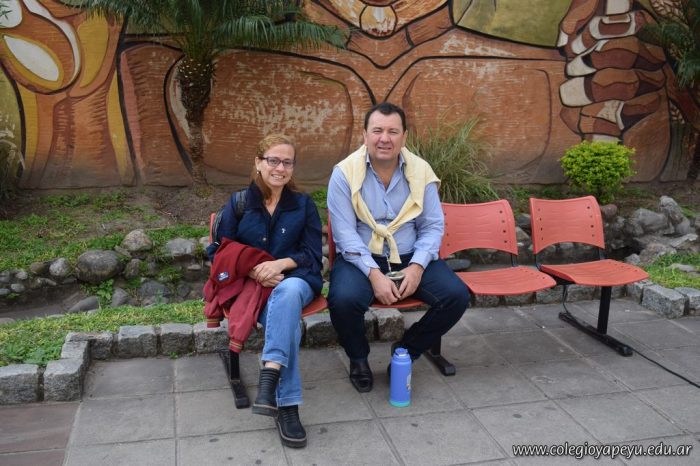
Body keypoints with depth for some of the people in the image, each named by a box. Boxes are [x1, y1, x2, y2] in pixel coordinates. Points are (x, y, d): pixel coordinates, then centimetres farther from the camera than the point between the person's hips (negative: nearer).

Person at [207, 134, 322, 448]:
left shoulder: (304, 204, 11)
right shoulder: (238, 203, 9)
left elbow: (312, 254, 4)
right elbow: (218, 254, 5)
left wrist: (281, 264, -16)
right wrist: (252, 271, -14)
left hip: (296, 280, 1)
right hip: (252, 285, 0)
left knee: (288, 292, -40)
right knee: (287, 318, -35)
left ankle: (269, 378, -48)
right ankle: (287, 405, -36)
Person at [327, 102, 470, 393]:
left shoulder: (420, 171, 1)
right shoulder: (345, 172, -8)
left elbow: (433, 226, 2)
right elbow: (345, 232, -12)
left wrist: (417, 266, -14)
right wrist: (374, 274, -23)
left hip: (410, 258, 3)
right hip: (361, 258, -3)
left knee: (456, 296, -17)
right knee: (344, 299, -33)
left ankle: (405, 351, 9)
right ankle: (358, 359, 2)